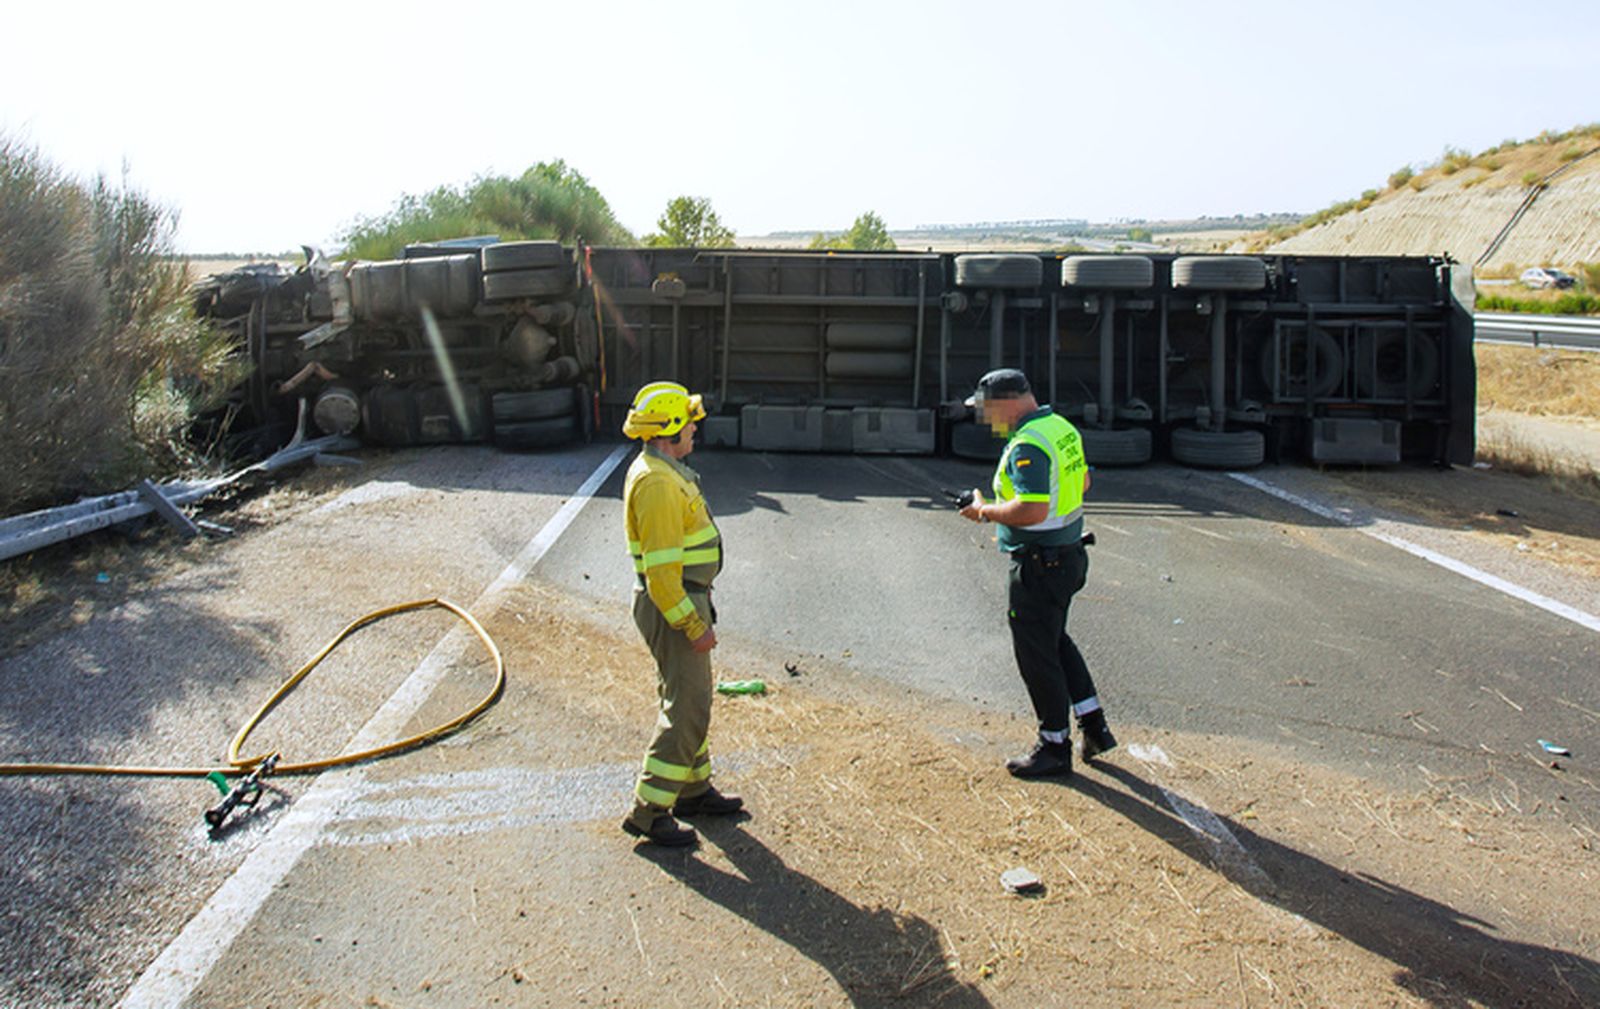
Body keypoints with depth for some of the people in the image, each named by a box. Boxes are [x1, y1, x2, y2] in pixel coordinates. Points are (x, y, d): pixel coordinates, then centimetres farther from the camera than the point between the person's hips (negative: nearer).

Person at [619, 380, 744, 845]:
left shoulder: (666, 471, 12)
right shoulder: (657, 482, -22)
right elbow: (661, 569, -25)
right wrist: (693, 625, -22)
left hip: (683, 598, 11)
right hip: (672, 606, -11)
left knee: (689, 698, 19)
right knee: (687, 709, -6)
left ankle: (694, 789, 32)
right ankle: (649, 811, 2)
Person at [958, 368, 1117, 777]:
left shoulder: (1027, 445, -24)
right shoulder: (1062, 427, 8)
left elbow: (1032, 511, -33)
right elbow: (1083, 481, 21)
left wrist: (985, 510, -17)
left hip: (1039, 564, -10)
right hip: (1068, 554, 10)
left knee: (1037, 652, 3)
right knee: (1056, 640, 23)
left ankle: (1055, 746, 15)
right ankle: (1094, 727, 28)